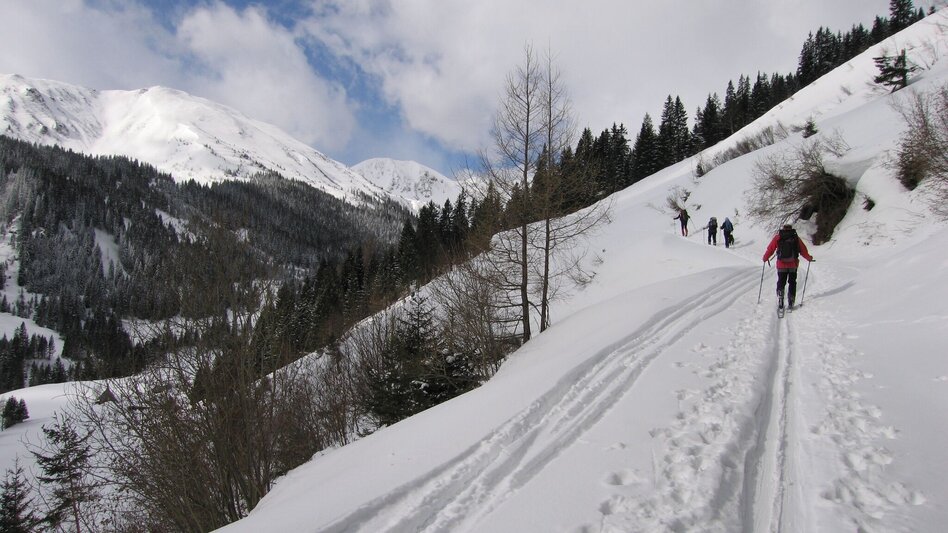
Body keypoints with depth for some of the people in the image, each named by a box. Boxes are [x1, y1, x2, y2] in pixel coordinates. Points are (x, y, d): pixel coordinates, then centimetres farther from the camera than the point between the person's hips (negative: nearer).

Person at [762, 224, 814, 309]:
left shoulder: (777, 237, 2)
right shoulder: (796, 238, 4)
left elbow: (770, 249, 4)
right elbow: (803, 250, 8)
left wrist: (765, 258, 19)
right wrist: (809, 258, 25)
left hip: (781, 265, -1)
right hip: (793, 265, 1)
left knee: (781, 283, 7)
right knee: (792, 283, 13)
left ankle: (780, 302, -6)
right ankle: (791, 302, 12)